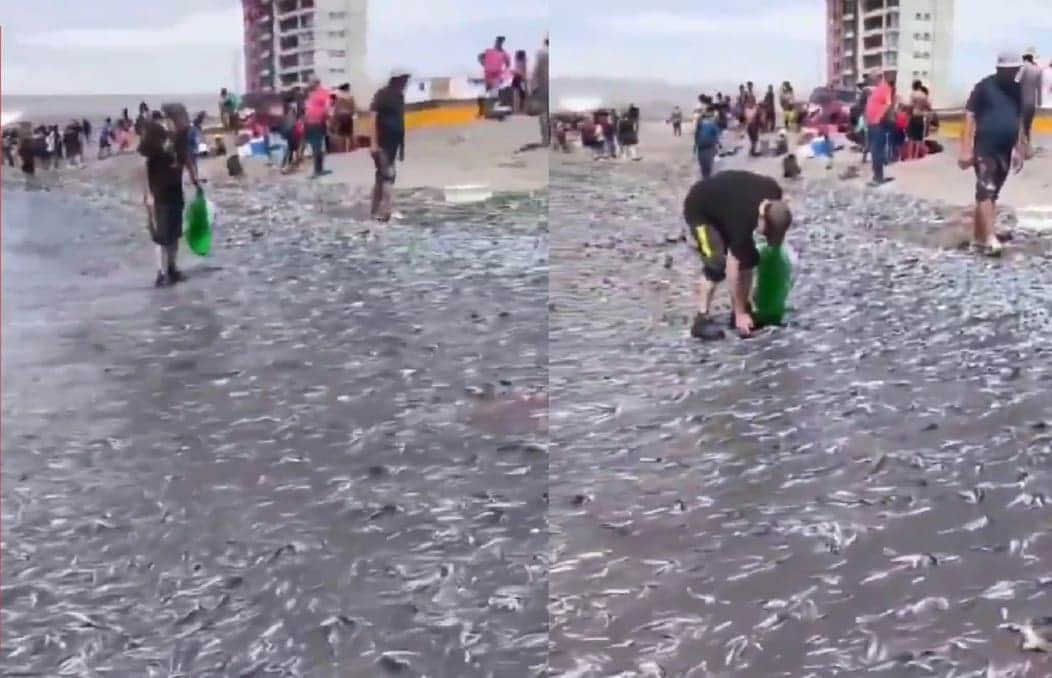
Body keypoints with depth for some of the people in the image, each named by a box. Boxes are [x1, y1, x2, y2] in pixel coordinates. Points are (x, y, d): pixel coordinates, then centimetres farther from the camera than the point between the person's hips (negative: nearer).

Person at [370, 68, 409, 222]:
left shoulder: (400, 96, 12)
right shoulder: (382, 94, -11)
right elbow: (374, 118, -16)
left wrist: (402, 146, 13)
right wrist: (373, 142, -23)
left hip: (392, 143, 8)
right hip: (381, 143, -8)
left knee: (382, 175, 11)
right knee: (388, 175, -12)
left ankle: (376, 211, 16)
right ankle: (383, 211, -12)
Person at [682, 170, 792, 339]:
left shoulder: (774, 192, -22)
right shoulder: (742, 219, -39)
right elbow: (732, 268, -31)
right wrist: (740, 313, -26)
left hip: (723, 205, 8)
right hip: (699, 210, -8)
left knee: (749, 257, 0)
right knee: (717, 263, -22)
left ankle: (744, 310, 11)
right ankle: (702, 319, -15)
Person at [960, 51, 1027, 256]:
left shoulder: (1016, 89, 11)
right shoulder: (984, 87, -7)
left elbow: (1018, 120, 19)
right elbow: (970, 117, -10)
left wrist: (1019, 149, 17)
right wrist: (967, 149, -15)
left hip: (1005, 150, 7)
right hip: (985, 149, -7)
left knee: (991, 193, 10)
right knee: (986, 192, -12)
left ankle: (978, 237, 16)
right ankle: (990, 239, -18)